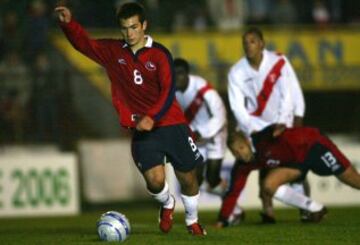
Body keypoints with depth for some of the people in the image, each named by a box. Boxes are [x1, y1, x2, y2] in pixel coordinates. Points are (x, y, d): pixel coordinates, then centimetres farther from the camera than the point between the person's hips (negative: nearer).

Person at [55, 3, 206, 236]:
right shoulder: (113, 52, 3)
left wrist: (152, 117, -28)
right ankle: (167, 204, 20)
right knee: (154, 179, -16)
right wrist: (68, 23, -12)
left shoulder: (159, 55, -7)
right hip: (141, 129, 1)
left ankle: (192, 221, 34)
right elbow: (85, 43, 7)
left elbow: (168, 92, -16)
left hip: (172, 124, -1)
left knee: (188, 178, 6)